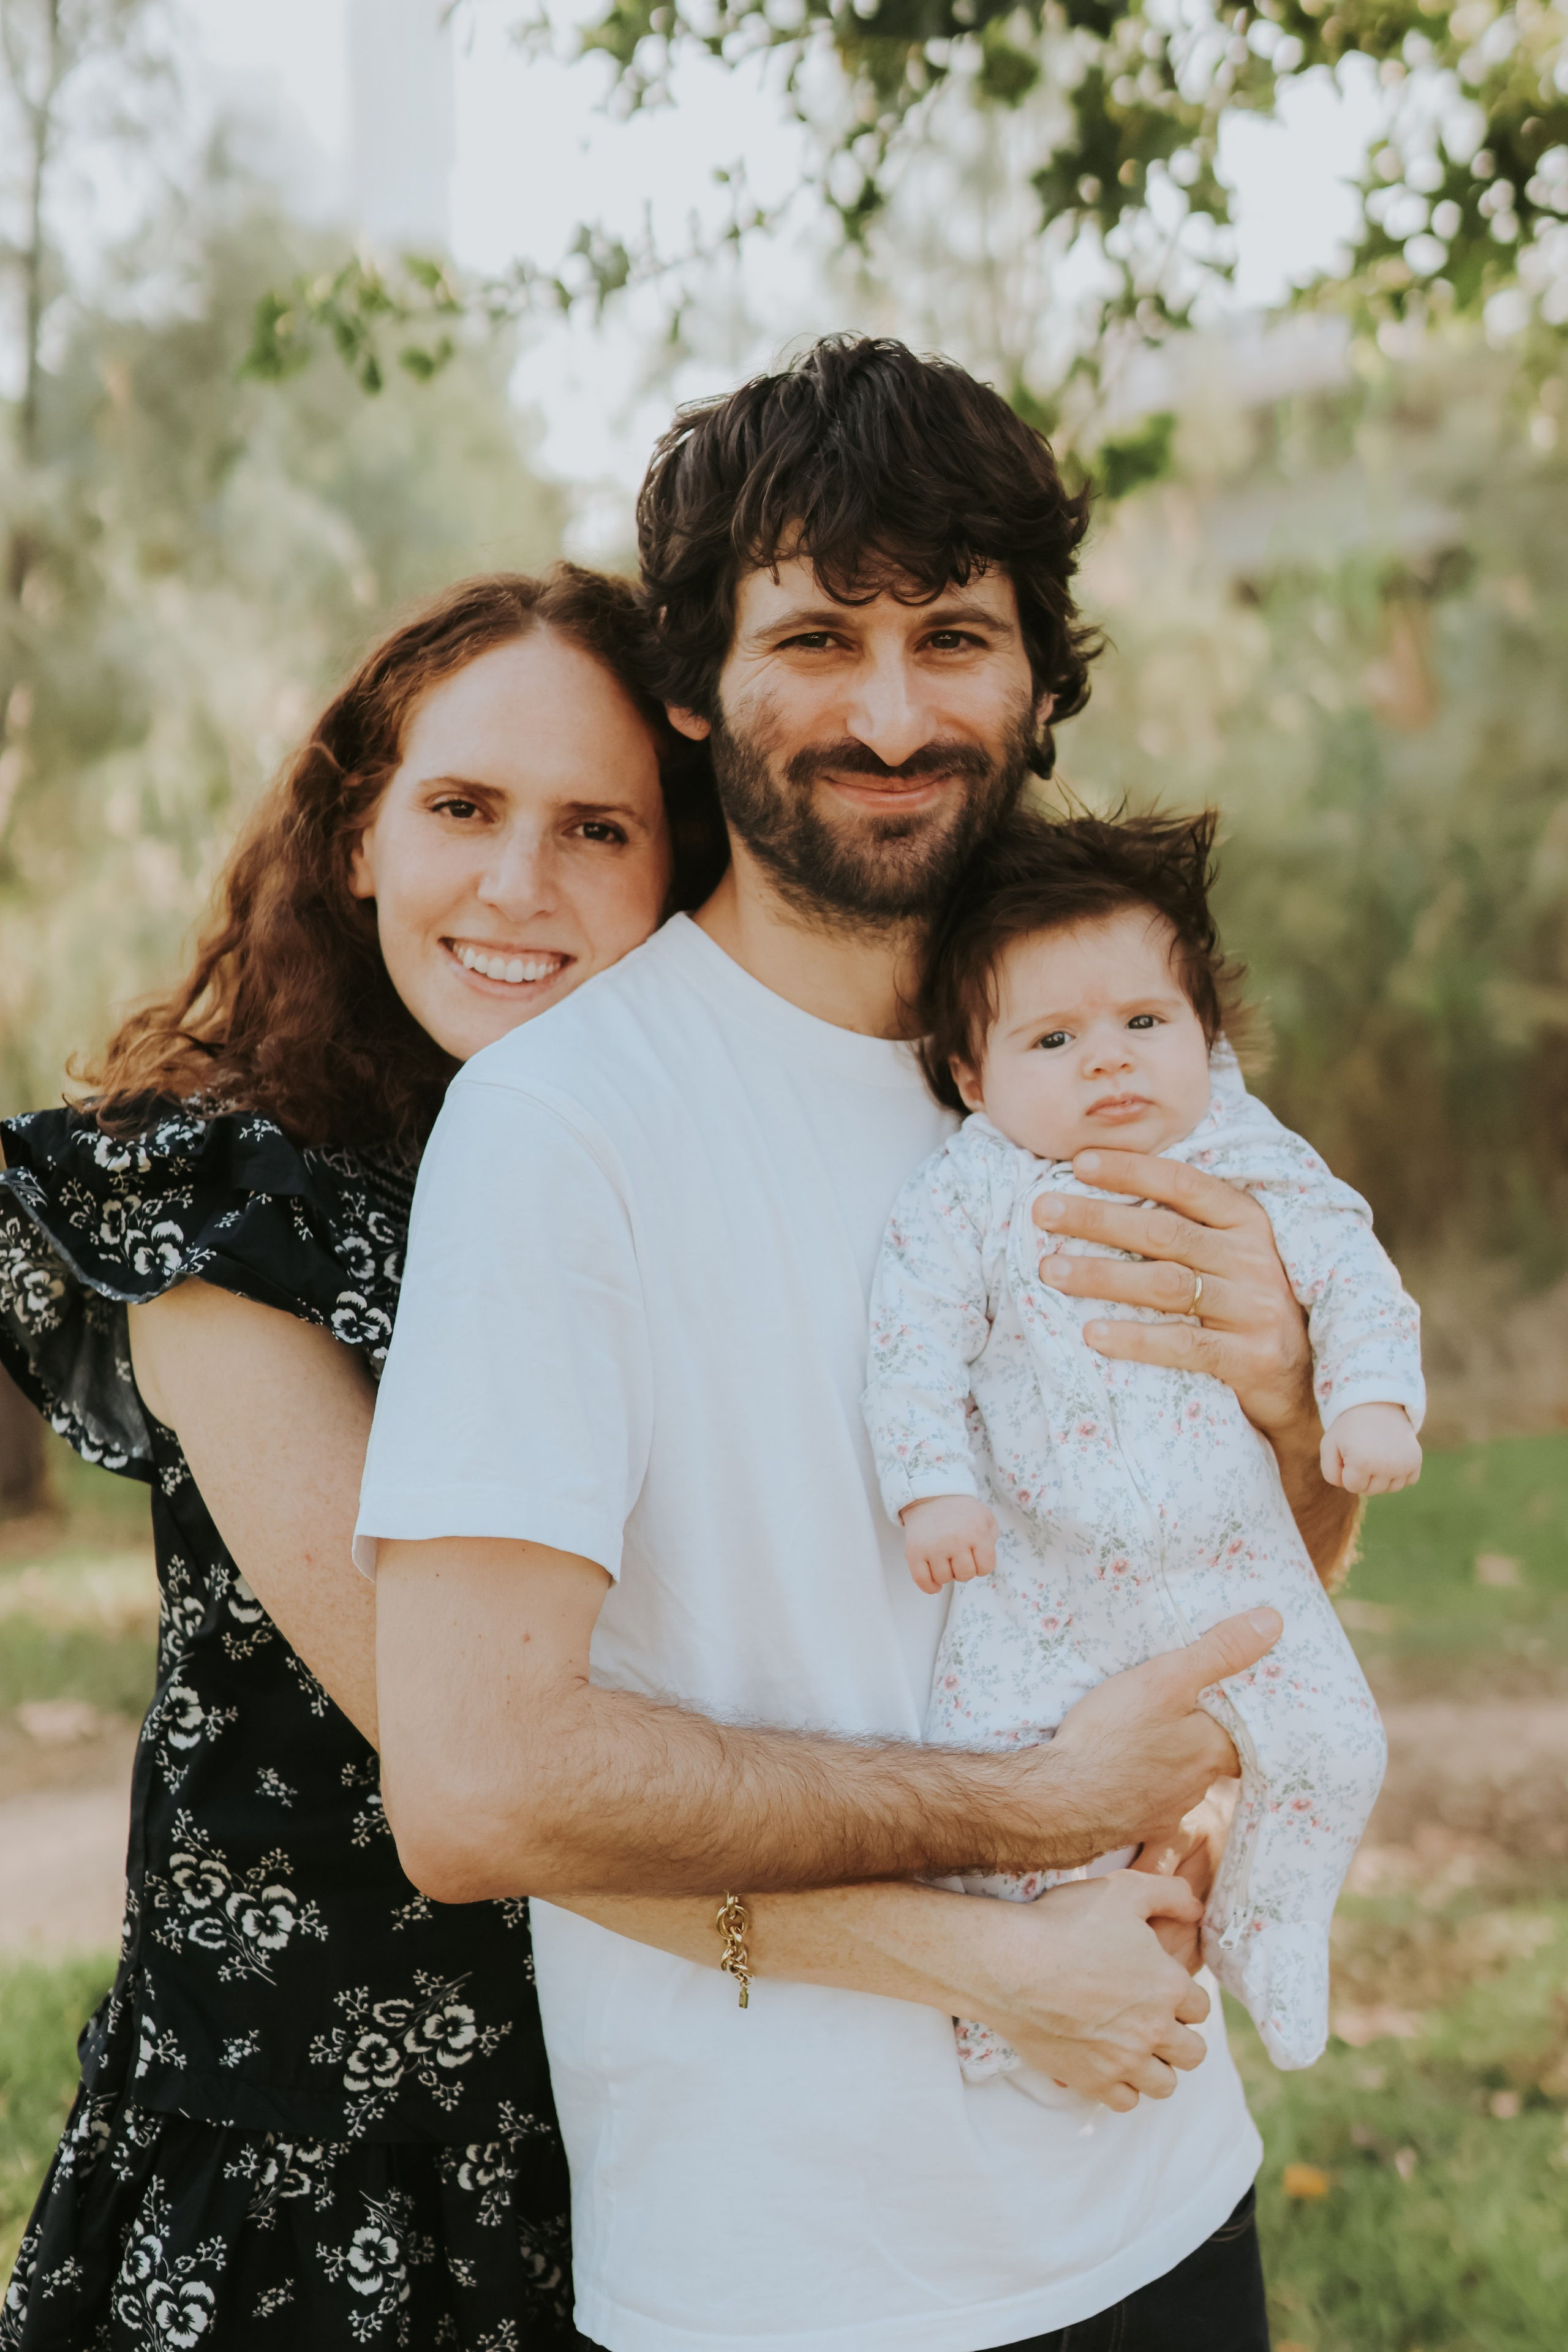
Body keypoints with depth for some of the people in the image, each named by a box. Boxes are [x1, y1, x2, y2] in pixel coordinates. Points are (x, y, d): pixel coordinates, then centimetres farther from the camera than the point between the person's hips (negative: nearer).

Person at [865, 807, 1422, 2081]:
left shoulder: (1258, 1169, -1)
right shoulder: (969, 1196, -8)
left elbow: (1354, 1277, 5)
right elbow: (918, 1339, -8)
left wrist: (1371, 1400, -9)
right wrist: (933, 1483, -17)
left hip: (1231, 1559, 2)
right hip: (1040, 1573, -2)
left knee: (1328, 1747, 0)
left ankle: (1262, 1928, 28)